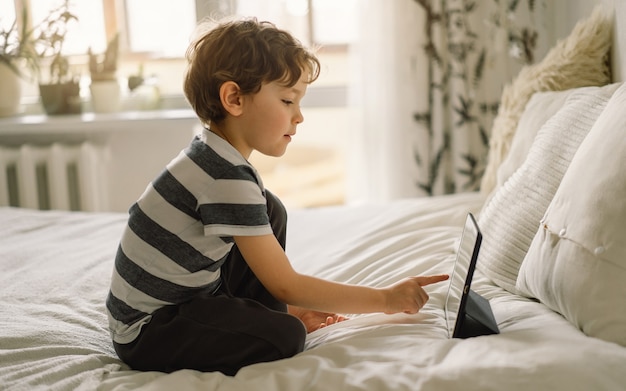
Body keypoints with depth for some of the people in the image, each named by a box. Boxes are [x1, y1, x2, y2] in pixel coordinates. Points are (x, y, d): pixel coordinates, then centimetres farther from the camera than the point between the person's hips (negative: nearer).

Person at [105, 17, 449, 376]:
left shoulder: (215, 157, 3)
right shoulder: (226, 179, -26)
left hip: (188, 297, 10)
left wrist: (288, 307, 6)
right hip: (146, 331, -10)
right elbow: (286, 286, -21)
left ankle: (254, 323, 7)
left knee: (271, 212, 8)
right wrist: (384, 298, -15)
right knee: (286, 337, -29)